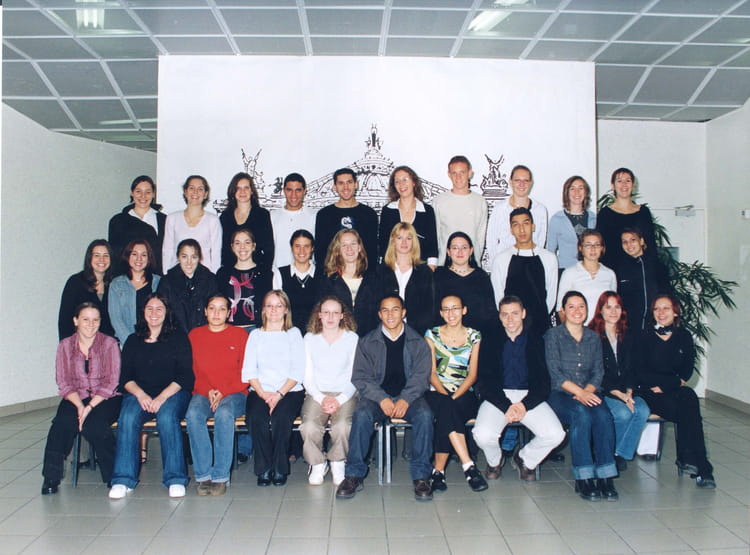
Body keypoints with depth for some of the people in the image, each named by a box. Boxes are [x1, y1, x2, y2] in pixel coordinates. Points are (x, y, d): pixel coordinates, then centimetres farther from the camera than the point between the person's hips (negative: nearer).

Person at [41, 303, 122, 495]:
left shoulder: (109, 344, 0)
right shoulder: (65, 346, 8)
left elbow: (111, 382, -7)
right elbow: (64, 383, 2)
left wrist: (90, 407, -18)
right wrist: (79, 406, -16)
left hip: (106, 399, -2)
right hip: (75, 398, 2)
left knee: (93, 425, -31)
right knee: (63, 422, -29)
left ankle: (115, 475, -14)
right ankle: (51, 477, -17)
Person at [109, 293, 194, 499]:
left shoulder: (178, 338, 7)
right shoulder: (133, 341, 16)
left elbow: (185, 376, -2)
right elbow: (125, 378, 9)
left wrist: (162, 398, -15)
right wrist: (140, 394, -12)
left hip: (172, 393, -2)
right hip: (140, 394, 3)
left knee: (167, 416, -33)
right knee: (128, 417, -28)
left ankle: (175, 479, -29)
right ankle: (123, 479, -25)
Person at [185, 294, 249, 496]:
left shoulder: (240, 334, 6)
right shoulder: (194, 335, 12)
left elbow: (245, 374, 2)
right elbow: (192, 372, 10)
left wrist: (224, 392, -11)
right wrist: (208, 391, -7)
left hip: (233, 394, -2)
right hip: (203, 393, 2)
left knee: (224, 414, -35)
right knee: (193, 414, -32)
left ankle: (221, 476, -28)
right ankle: (203, 475, -25)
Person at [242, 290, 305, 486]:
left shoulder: (294, 334, 12)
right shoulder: (255, 335, 17)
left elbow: (298, 371, 2)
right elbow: (249, 371, 7)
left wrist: (279, 394, -12)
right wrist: (263, 394, -10)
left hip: (289, 391, -1)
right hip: (260, 391, 1)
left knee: (281, 417, -31)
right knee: (256, 417, -29)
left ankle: (280, 469, -15)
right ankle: (264, 469, -16)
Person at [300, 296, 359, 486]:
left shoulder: (352, 338, 7)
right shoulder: (309, 339, 11)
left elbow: (354, 377, 4)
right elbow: (307, 377, 7)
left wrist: (339, 400, -11)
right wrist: (321, 398, -9)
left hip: (344, 394, -1)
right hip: (316, 394, 1)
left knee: (343, 426, -31)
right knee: (309, 427, -29)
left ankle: (338, 463, -1)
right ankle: (317, 464, 0)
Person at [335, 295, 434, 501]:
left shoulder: (418, 343, 8)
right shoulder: (367, 342, 8)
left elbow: (421, 376, 1)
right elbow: (360, 377, 0)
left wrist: (405, 400, -17)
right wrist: (382, 399, -15)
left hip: (409, 397, 0)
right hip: (376, 396, 0)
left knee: (424, 414, -31)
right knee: (361, 414, -31)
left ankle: (421, 475, -19)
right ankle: (354, 475, -19)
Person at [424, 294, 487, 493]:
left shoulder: (473, 336, 10)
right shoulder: (432, 335, 9)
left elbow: (472, 375, 3)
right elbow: (431, 373, 2)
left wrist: (454, 396, -13)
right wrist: (445, 394, -15)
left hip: (464, 395, 0)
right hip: (437, 393, 0)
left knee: (447, 410, -34)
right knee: (446, 408, -35)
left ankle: (438, 470, -28)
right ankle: (468, 466, -36)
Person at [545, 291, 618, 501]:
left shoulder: (594, 338, 17)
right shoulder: (553, 335, 4)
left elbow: (598, 372, 10)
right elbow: (555, 373, -6)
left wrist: (588, 391, -11)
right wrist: (579, 392, -17)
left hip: (588, 393, 3)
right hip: (559, 394, -3)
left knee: (603, 415, -29)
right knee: (581, 414, -34)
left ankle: (605, 477, -26)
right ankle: (583, 478, -28)